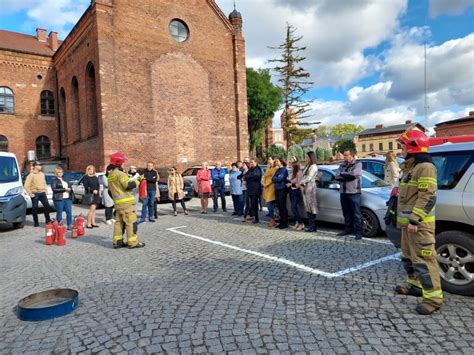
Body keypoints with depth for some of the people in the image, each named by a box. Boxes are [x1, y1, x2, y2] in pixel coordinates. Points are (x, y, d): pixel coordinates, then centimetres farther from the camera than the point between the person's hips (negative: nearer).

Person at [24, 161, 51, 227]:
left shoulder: (42, 174, 12)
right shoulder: (31, 175, -9)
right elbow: (26, 186, -12)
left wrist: (45, 189, 12)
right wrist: (30, 194, -12)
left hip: (42, 193, 5)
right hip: (35, 194, -5)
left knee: (47, 206, 0)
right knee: (35, 208, 3)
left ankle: (48, 220, 12)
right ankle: (36, 223, 11)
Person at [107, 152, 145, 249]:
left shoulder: (110, 176, 17)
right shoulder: (120, 174, -12)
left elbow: (110, 191, 23)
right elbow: (129, 185, -23)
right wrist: (137, 180, -9)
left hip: (117, 202, 9)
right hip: (126, 201, -9)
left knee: (119, 221, 13)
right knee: (131, 222, -5)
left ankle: (117, 241, 16)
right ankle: (132, 242, -4)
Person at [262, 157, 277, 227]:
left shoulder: (275, 168, -7)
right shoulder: (268, 168, 21)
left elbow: (273, 178, -14)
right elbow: (265, 176, 17)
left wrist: (267, 184, -12)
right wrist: (264, 183, 1)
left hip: (271, 187, -8)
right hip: (266, 187, 9)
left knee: (269, 203, -13)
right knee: (269, 204, 7)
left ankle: (273, 220, -7)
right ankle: (271, 219, 13)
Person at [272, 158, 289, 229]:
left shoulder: (284, 169, -5)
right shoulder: (277, 170, 20)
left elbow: (280, 178, -16)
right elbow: (273, 178, 12)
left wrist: (275, 178, 1)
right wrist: (277, 179, -7)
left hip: (282, 189, -8)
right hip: (277, 189, 8)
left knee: (283, 206, -6)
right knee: (279, 206, 8)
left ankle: (285, 223, -1)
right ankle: (281, 222, 15)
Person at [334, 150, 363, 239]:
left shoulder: (358, 164, -1)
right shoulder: (342, 165, 15)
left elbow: (353, 174, -18)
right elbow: (337, 177, 2)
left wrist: (342, 174, -4)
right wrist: (348, 176, -12)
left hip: (354, 192, -5)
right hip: (343, 192, 5)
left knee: (356, 213, -3)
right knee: (346, 213, 12)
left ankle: (358, 232, 1)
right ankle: (348, 229, 23)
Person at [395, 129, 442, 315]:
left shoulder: (425, 167, -16)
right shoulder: (410, 168, 18)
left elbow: (428, 197, -23)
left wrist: (414, 220, -25)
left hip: (419, 224, -11)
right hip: (408, 222, 11)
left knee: (423, 259, -8)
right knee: (409, 257, 21)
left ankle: (433, 297, 0)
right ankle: (414, 285, 35)